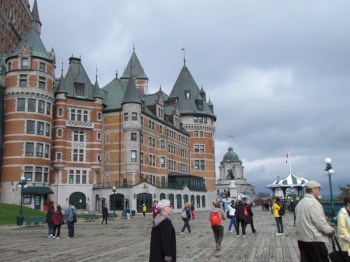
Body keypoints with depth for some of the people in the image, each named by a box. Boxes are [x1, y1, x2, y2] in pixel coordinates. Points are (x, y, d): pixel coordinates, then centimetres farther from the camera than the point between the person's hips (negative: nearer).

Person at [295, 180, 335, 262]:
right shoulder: (314, 203, -16)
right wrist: (330, 230, -1)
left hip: (301, 238, 8)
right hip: (314, 240, -8)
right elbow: (320, 222, -17)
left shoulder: (300, 203, 11)